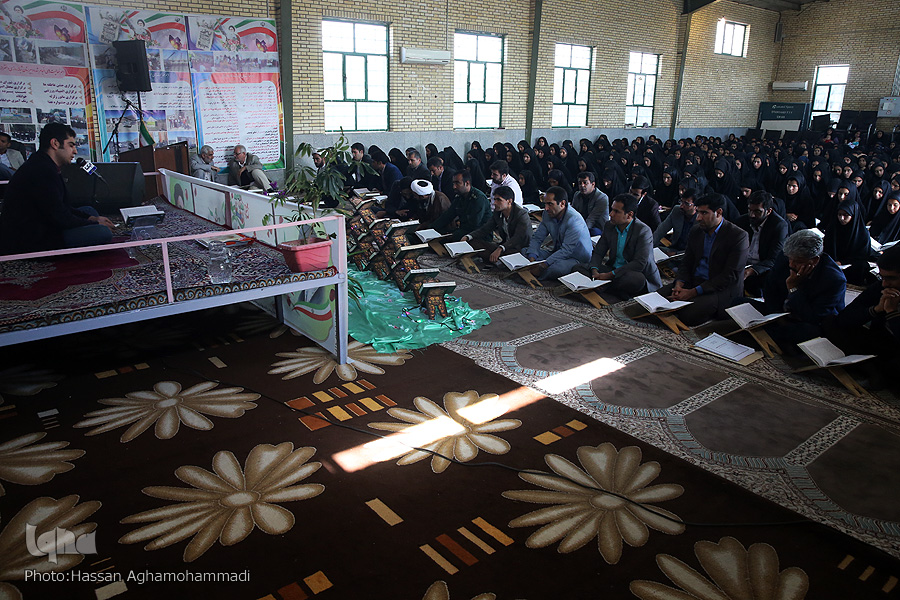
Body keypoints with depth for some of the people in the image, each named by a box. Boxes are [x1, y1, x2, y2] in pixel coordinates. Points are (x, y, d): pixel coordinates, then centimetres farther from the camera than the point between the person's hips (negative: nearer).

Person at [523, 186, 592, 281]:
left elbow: (566, 250, -30)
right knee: (524, 252, 0)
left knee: (555, 268, -38)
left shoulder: (574, 220, -26)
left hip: (577, 258, -8)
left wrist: (542, 266, -35)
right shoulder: (548, 214, -2)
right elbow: (537, 238, 2)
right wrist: (532, 259, -17)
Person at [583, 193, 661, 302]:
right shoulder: (609, 227, 4)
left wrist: (610, 275, -29)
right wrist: (594, 271, -16)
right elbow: (598, 253, 7)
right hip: (613, 270, 6)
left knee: (637, 279, -42)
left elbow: (639, 263, -24)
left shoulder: (644, 231, -16)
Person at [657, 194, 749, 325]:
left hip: (722, 289, -6)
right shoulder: (695, 232, 10)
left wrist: (695, 292, -23)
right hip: (695, 282, 6)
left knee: (687, 315, -28)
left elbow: (730, 276, -16)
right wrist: (679, 283, -11)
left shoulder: (738, 236, -11)